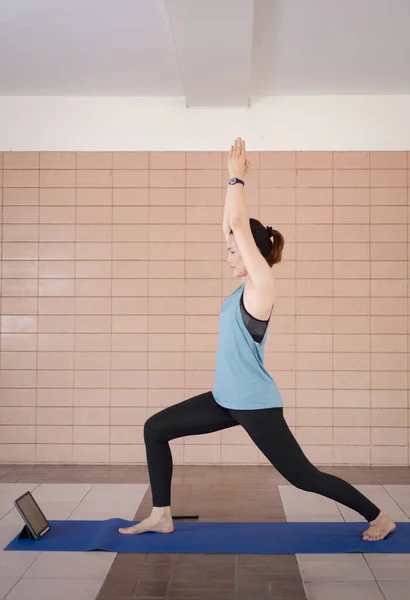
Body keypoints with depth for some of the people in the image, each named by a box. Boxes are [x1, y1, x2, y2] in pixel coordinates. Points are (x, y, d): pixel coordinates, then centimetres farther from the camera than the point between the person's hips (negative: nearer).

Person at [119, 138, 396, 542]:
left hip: (255, 404, -9)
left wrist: (238, 177, -11)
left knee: (301, 475, 2)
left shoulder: (261, 285, -15)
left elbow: (241, 226, -19)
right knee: (155, 429, 7)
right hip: (228, 399, 9)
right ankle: (161, 516, 14)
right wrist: (233, 180, 8)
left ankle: (379, 518, 20)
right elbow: (230, 227, 10)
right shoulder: (247, 285, 7)